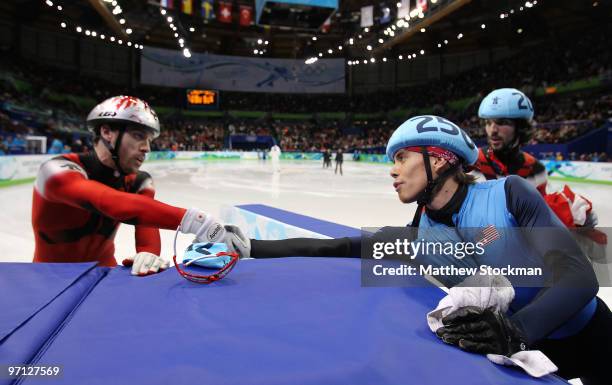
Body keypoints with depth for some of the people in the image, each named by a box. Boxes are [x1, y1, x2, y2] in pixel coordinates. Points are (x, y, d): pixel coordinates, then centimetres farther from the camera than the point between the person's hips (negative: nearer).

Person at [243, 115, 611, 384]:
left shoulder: (508, 193, -25)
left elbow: (579, 275, -32)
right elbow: (330, 249, -18)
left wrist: (516, 330, -49)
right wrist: (250, 247, -23)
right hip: (521, 349, 2)